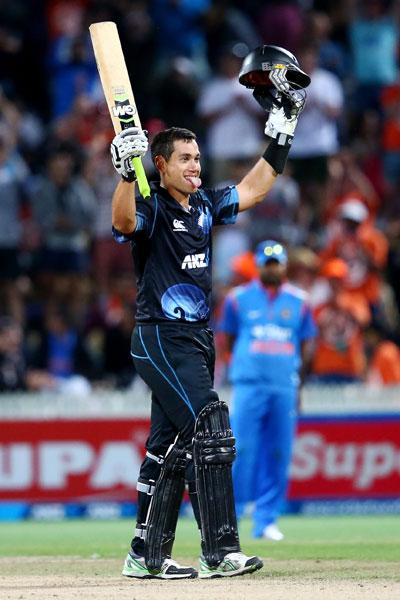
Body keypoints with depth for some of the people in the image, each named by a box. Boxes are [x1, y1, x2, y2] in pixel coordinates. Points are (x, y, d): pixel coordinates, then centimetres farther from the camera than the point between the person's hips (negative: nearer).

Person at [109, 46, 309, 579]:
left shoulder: (204, 206, 12)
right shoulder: (151, 207, -11)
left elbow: (252, 190, 23)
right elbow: (124, 221, -33)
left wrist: (281, 136, 18)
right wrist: (127, 171, -48)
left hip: (196, 339, 9)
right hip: (160, 340, -9)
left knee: (171, 445, 11)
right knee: (210, 433, -16)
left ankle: (147, 555, 17)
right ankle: (220, 553, -17)